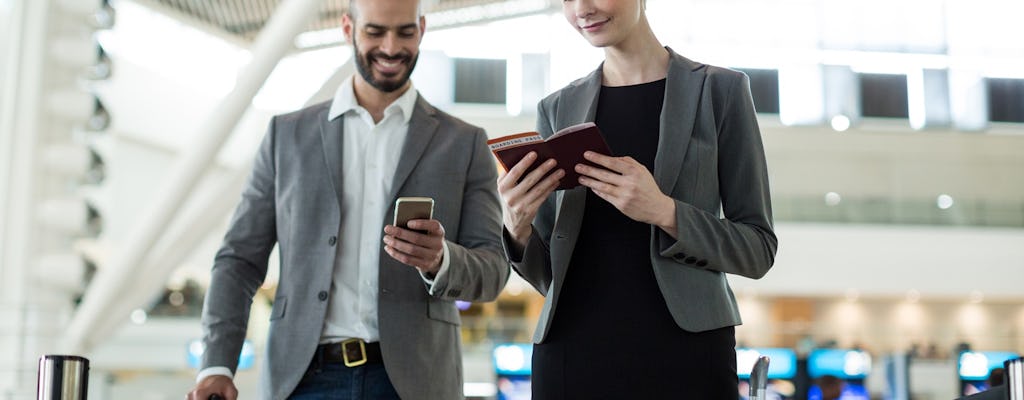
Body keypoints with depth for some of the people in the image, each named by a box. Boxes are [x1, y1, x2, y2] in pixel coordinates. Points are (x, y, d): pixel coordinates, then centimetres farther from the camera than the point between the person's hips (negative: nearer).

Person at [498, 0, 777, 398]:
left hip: (684, 348, -2)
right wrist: (518, 228, -11)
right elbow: (549, 274, 9)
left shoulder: (720, 90, 0)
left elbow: (759, 249, -2)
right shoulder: (558, 110, 9)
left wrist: (665, 212, -18)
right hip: (572, 351, 3)